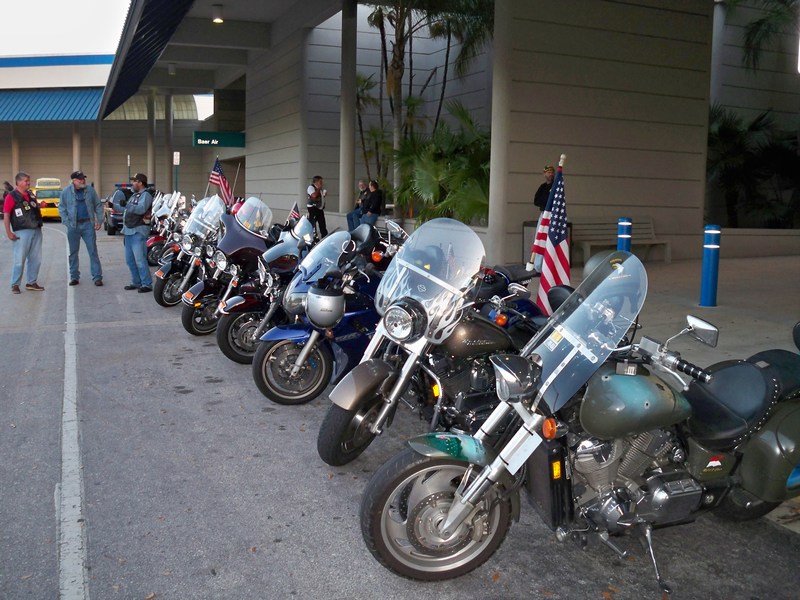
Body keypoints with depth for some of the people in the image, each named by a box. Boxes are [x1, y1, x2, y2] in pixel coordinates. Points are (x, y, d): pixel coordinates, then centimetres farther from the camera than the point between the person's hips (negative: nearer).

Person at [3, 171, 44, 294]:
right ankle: (15, 284, 4)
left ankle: (32, 282, 19)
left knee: (36, 259, 9)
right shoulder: (12, 196, -4)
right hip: (22, 232, -6)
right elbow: (6, 215, -8)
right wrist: (8, 232, -14)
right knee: (19, 259, -4)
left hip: (36, 231, 6)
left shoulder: (31, 195, 15)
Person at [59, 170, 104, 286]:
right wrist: (67, 222, -5)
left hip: (88, 224, 0)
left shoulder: (90, 190, 3)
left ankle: (97, 277, 0)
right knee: (73, 252, 8)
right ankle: (74, 277, 19)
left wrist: (99, 221, 0)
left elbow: (98, 206, 7)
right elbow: (62, 208, 5)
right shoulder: (66, 191, 0)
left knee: (93, 251, -2)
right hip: (73, 226, 1)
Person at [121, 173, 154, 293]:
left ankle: (147, 284, -10)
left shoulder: (146, 195, -8)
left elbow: (141, 209, -24)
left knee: (139, 259, -13)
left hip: (138, 231, -10)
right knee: (130, 259, 12)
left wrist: (126, 204, -26)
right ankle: (136, 282, 20)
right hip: (129, 231, 10)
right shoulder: (134, 195, 21)